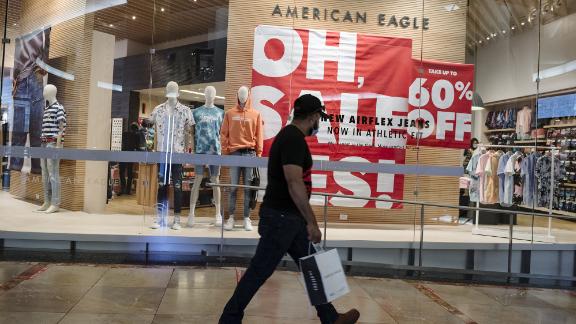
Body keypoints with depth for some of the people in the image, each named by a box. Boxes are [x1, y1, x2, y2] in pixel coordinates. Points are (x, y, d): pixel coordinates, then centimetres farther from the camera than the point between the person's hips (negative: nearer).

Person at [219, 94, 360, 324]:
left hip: (289, 217, 10)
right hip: (281, 217, -10)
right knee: (259, 272, 0)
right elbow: (294, 184, -26)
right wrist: (312, 222, -23)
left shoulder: (290, 136, 14)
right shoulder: (294, 139, -19)